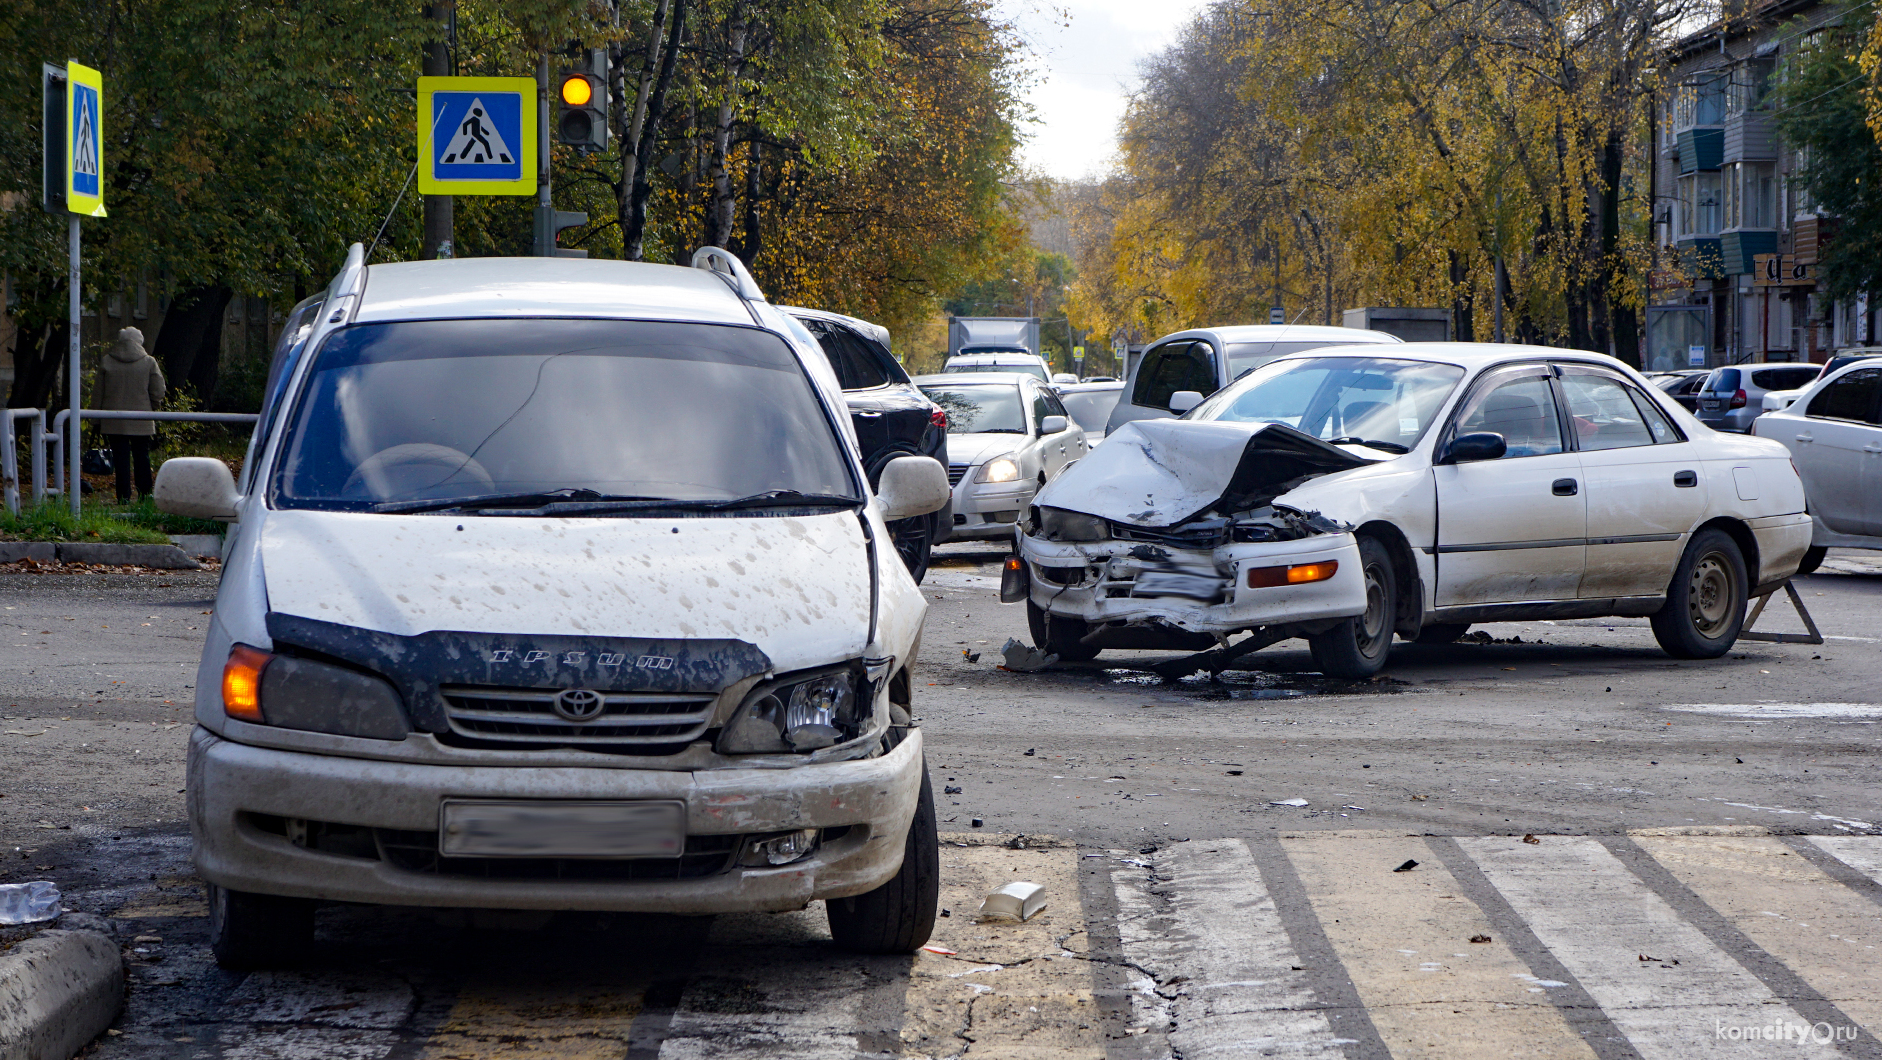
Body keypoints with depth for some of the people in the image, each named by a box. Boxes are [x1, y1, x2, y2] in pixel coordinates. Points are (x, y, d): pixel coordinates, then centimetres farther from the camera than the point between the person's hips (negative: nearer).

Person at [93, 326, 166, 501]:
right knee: (142, 457, 8)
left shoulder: (106, 362, 0)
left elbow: (98, 394, 3)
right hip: (142, 423, 0)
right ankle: (145, 495, 8)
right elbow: (158, 393, 0)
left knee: (120, 458, 2)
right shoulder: (149, 362, -1)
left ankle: (123, 496, -1)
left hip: (115, 421, 0)